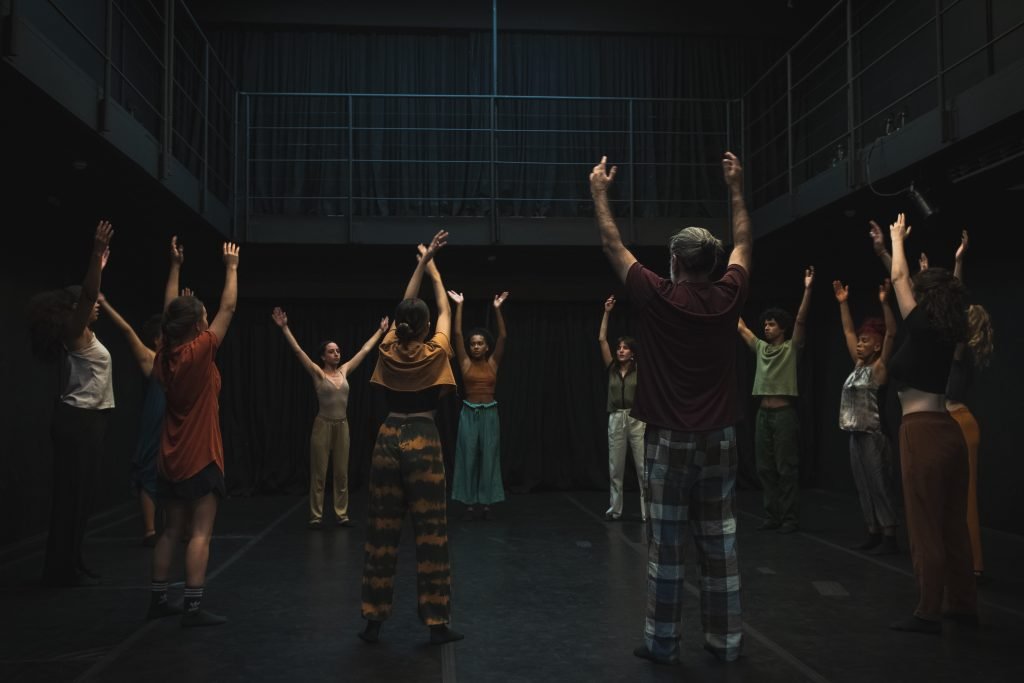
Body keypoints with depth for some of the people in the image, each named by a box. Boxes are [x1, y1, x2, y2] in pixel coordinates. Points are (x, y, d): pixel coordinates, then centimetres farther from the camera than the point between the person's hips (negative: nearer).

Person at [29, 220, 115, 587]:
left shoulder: (83, 335, 15)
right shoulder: (76, 334, -10)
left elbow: (89, 297, 30)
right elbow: (86, 295, -24)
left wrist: (100, 266, 32)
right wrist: (96, 255, -30)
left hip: (87, 419, 10)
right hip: (78, 420, -10)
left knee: (80, 494, 12)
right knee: (72, 494, -6)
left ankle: (70, 565, 19)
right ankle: (63, 569, -1)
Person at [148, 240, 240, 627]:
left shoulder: (165, 354, 3)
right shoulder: (199, 351, -14)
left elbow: (171, 313, 17)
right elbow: (228, 308, -8)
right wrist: (231, 266, 3)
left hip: (171, 459, 7)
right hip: (200, 457, -7)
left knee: (171, 530, 14)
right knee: (200, 533, -5)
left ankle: (158, 599, 19)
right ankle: (194, 608, -5)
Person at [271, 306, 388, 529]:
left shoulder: (344, 370, 7)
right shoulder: (317, 373, -5)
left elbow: (365, 350, 13)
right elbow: (298, 350, -13)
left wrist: (381, 330, 18)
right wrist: (285, 327, -20)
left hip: (342, 426, 4)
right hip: (323, 425, -4)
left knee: (342, 473, 8)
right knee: (319, 474, 1)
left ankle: (341, 514, 16)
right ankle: (316, 516, 9)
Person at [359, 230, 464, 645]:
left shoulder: (388, 350, 2)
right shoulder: (434, 353, -6)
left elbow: (405, 305, 15)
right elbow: (444, 309, 10)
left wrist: (420, 263, 20)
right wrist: (432, 266, 21)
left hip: (387, 440, 4)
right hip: (423, 442, -3)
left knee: (381, 532, 8)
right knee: (431, 533, 1)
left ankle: (373, 620, 13)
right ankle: (437, 623, 5)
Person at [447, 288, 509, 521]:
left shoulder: (493, 362, 3)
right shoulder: (465, 362, 1)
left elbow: (503, 337, -6)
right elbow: (457, 334, -6)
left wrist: (497, 309, -13)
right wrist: (459, 306, -10)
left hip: (490, 414, 1)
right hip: (469, 413, 0)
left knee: (489, 458, 3)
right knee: (468, 458, 2)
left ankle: (486, 503, 11)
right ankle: (469, 504, 8)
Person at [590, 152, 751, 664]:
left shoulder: (657, 298, -9)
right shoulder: (728, 298, -1)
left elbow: (612, 247, 4)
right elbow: (744, 245, 18)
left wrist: (600, 192, 16)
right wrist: (735, 188, 30)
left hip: (669, 441, -3)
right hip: (718, 439, 3)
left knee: (665, 544, 4)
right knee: (720, 543, 8)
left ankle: (662, 642, 11)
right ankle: (725, 640, 17)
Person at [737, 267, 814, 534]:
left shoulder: (791, 348, -2)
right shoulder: (760, 347, 14)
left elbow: (800, 320, -13)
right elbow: (740, 327, 20)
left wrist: (807, 289, -21)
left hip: (784, 413, -6)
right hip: (763, 413, 7)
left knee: (786, 468, -3)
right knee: (765, 468, 8)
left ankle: (790, 518, 2)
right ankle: (772, 515, 16)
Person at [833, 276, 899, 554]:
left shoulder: (879, 367, -7)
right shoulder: (859, 365, 12)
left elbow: (891, 334, -19)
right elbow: (848, 331, 18)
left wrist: (884, 302, -27)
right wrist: (843, 302, 15)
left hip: (873, 436, -8)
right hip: (856, 435, 8)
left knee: (879, 487, -4)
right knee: (864, 488, 12)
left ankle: (890, 538, 2)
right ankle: (874, 533, 19)